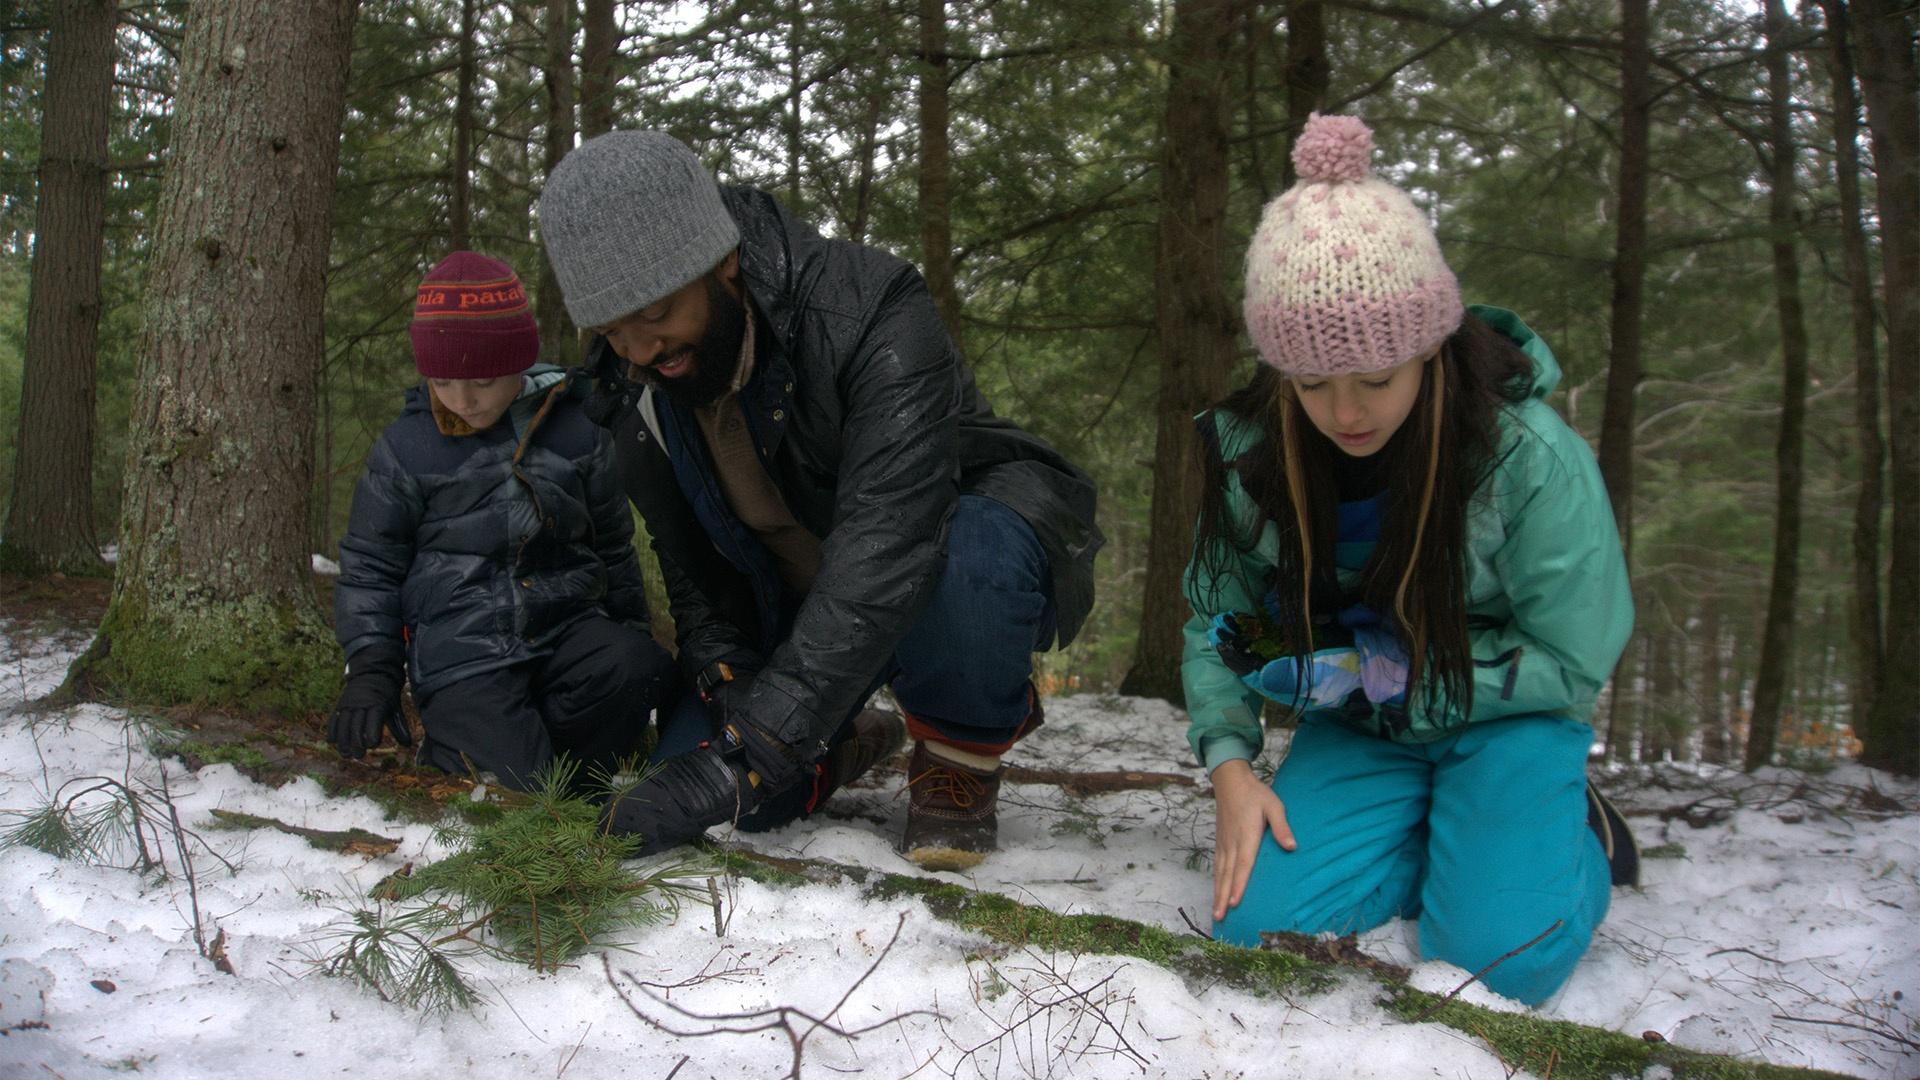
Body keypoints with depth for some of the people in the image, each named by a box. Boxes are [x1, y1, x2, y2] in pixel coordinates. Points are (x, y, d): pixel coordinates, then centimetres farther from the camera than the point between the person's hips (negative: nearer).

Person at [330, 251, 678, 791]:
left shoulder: (576, 436, 5)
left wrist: (631, 628, 19)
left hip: (567, 625, 3)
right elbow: (369, 565, 8)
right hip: (462, 653, -2)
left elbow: (613, 546, 19)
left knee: (644, 672, -30)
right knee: (514, 776, -26)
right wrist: (371, 668, -3)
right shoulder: (405, 448, 1)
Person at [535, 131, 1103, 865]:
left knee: (971, 552, -41)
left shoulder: (874, 314, -32)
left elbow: (886, 548, -42)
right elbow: (695, 576, -1)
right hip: (792, 601, 6)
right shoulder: (636, 393, -9)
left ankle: (960, 760, -10)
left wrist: (748, 754, -46)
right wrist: (732, 702, -21)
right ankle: (851, 743, 20)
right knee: (700, 774, -14)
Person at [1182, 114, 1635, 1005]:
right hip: (1356, 731, 3)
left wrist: (1386, 668, -23)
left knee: (1498, 957, -24)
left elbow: (1572, 662, -16)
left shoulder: (1533, 457, -23)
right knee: (1258, 924, -17)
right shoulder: (1250, 452, -14)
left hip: (1504, 723, -3)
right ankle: (1422, 830, 11)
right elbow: (1215, 622, -2)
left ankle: (1565, 834, 11)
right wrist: (1230, 762, -20)